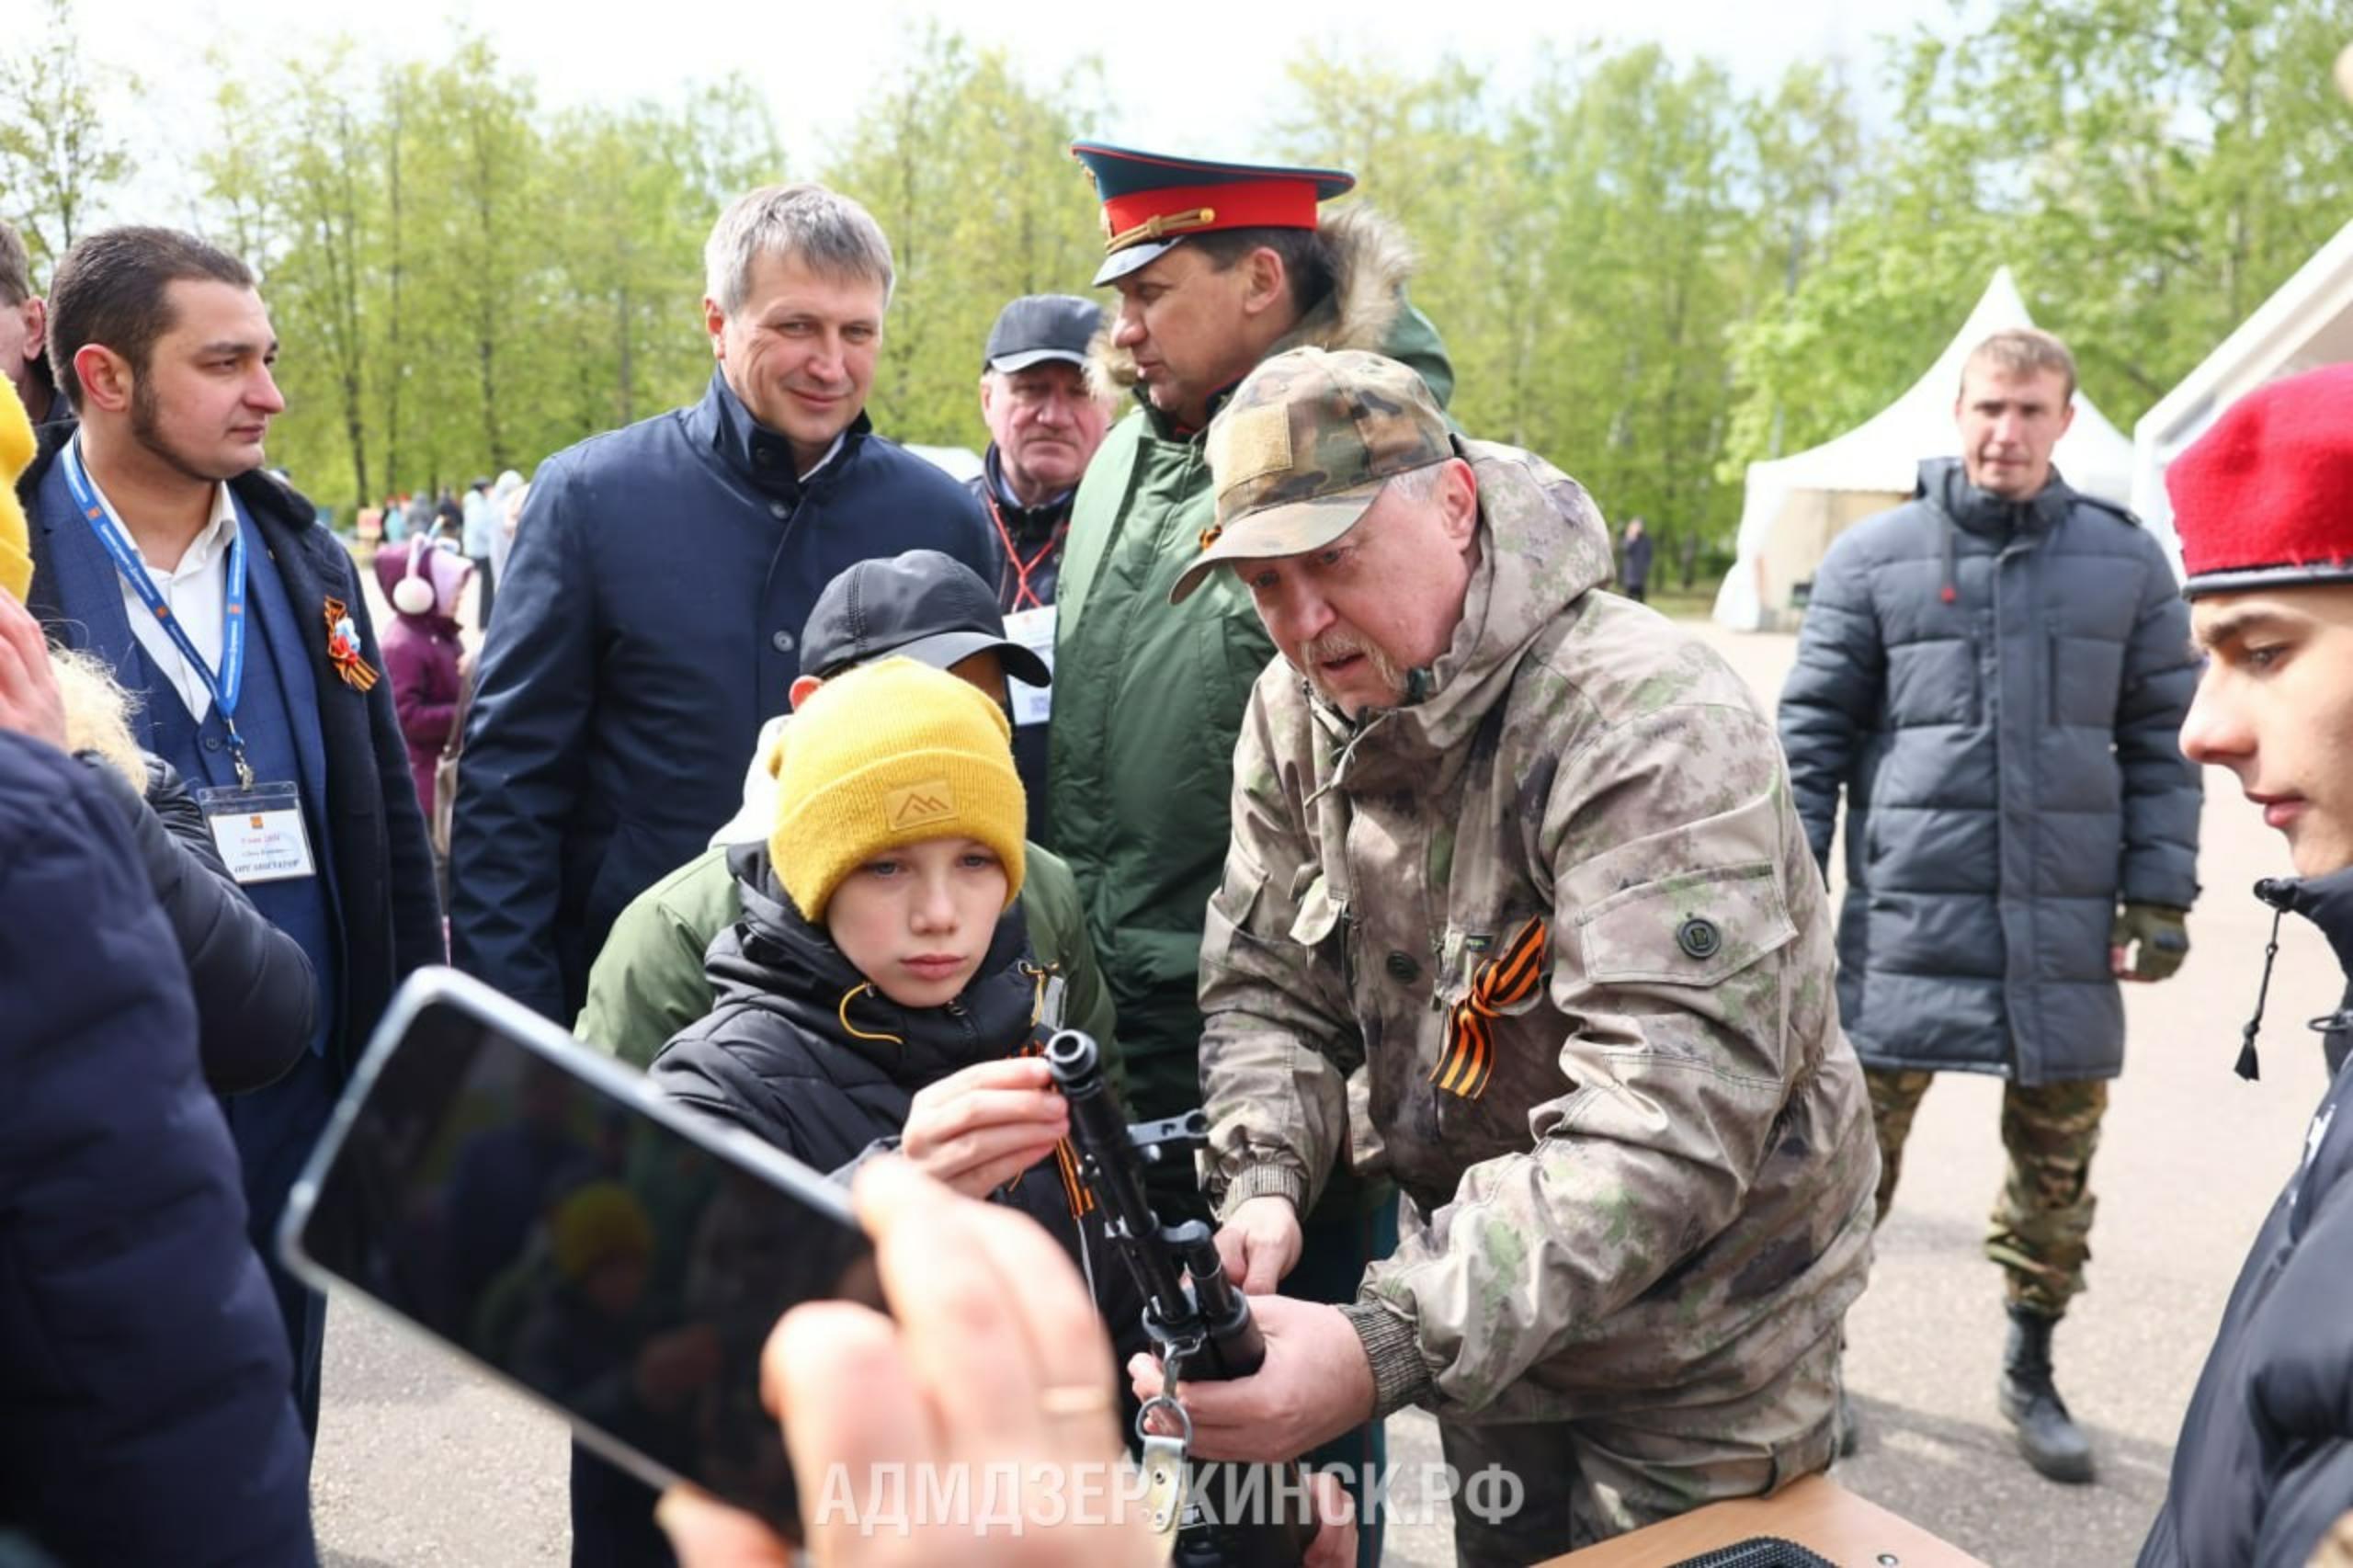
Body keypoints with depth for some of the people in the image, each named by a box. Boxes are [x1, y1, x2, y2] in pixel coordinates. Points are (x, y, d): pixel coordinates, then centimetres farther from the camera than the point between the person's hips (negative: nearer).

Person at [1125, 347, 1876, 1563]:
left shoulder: (1649, 725, -29)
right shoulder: (1294, 713, -6)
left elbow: (1669, 1121, -37)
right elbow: (1266, 991, -2)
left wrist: (1390, 1344, -45)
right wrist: (1261, 1185, -22)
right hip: (1481, 1313, 6)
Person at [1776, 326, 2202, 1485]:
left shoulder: (2126, 562, 6)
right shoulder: (1874, 558, 1)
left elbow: (2160, 741, 9)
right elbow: (1813, 735, 1)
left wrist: (2160, 890, 2)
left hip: (2066, 927, 2)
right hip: (1907, 920, -2)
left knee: (2057, 1166, 13)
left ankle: (2030, 1372, 33)